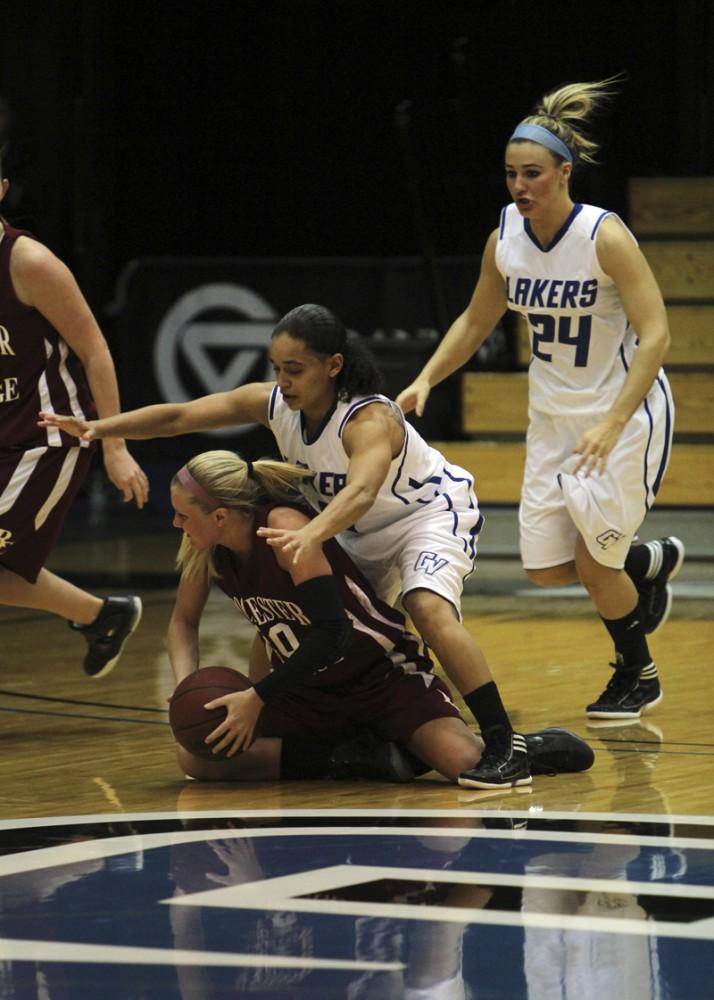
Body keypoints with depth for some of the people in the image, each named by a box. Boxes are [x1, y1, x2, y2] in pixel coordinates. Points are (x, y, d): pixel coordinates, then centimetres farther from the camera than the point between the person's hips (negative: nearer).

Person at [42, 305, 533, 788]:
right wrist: (99, 428, -31)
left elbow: (360, 492, -55)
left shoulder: (370, 419, -36)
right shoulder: (274, 403, -16)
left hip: (432, 511, -8)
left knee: (429, 608, -32)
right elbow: (179, 416, -19)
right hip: (362, 532, 8)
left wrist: (312, 533, -74)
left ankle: (505, 746, -31)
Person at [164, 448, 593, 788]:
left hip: (385, 674, -7)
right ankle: (349, 756, -2)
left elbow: (331, 633, -29)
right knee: (197, 757, -13)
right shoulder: (205, 548, -5)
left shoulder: (284, 527, -26)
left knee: (465, 762, -32)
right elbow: (184, 623, 11)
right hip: (312, 690, 7)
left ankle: (526, 748, 4)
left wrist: (257, 698, -28)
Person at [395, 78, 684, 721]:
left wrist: (611, 424, -32)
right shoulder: (506, 237, -5)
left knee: (593, 562, -5)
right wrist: (426, 380, -4)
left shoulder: (605, 237, -22)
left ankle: (637, 676, 24)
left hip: (626, 414, -6)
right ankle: (654, 563, 34)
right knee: (547, 567, 3)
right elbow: (477, 321, 11)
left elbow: (655, 335, -24)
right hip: (554, 416, 6)